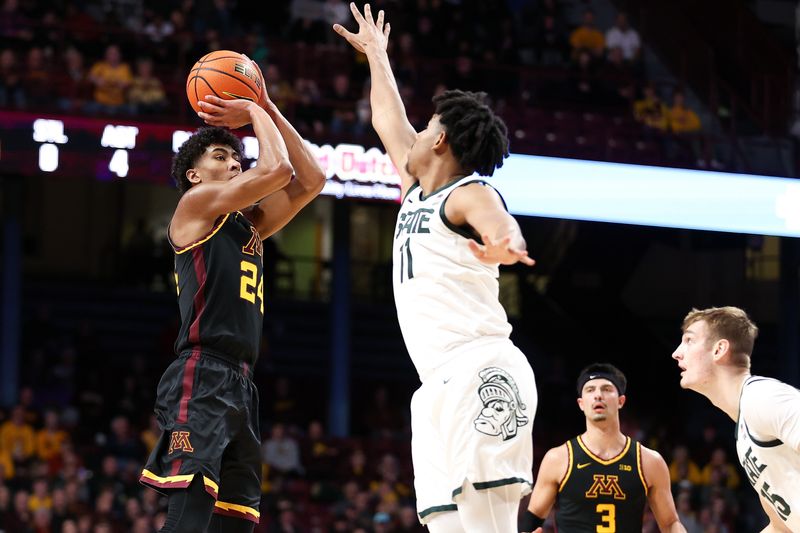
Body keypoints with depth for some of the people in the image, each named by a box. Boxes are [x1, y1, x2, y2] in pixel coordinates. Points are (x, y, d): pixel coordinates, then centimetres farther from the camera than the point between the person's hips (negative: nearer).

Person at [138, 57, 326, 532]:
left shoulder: (248, 224, 24)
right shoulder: (196, 204, 1)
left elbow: (311, 181, 21)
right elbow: (277, 170, -10)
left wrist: (268, 109, 19)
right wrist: (257, 114, 8)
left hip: (240, 386, 9)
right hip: (202, 379, -9)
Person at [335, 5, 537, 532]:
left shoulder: (471, 194, -1)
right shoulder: (417, 189, 24)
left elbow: (509, 235, -24)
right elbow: (388, 119, 41)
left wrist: (502, 249, -47)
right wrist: (376, 56, 53)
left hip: (480, 370, -8)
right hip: (442, 387, 8)